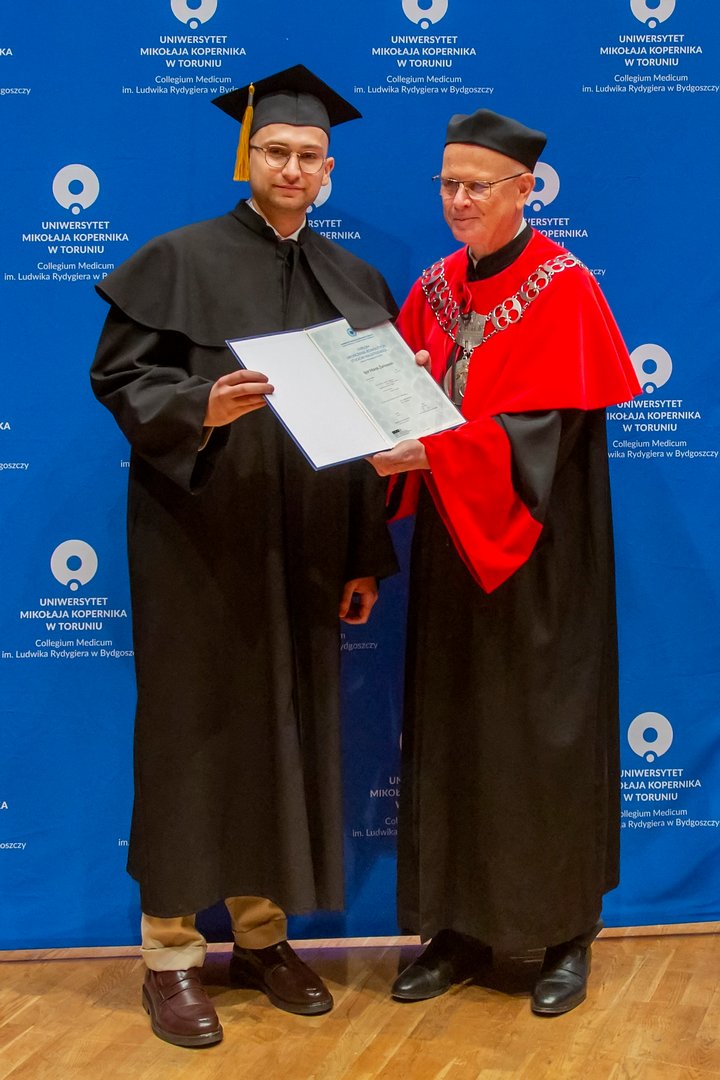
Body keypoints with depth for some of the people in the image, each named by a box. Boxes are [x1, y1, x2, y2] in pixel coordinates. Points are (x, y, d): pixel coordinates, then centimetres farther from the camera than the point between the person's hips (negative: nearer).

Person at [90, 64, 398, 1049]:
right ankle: (172, 952, 14)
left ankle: (262, 931, 25)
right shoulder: (181, 260, -1)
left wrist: (367, 554, 6)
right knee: (194, 731, 2)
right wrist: (202, 406, -27)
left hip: (303, 553, 4)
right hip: (201, 544, -4)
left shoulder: (354, 283, 12)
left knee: (285, 734, 9)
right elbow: (120, 376, -7)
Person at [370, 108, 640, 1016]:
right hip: (450, 547, 5)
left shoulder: (564, 289, -8)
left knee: (543, 732, 2)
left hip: (533, 552, -5)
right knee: (450, 732, 7)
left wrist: (429, 452, -30)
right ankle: (462, 925, 19)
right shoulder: (433, 289, 10)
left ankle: (566, 933, 18)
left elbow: (541, 431, -19)